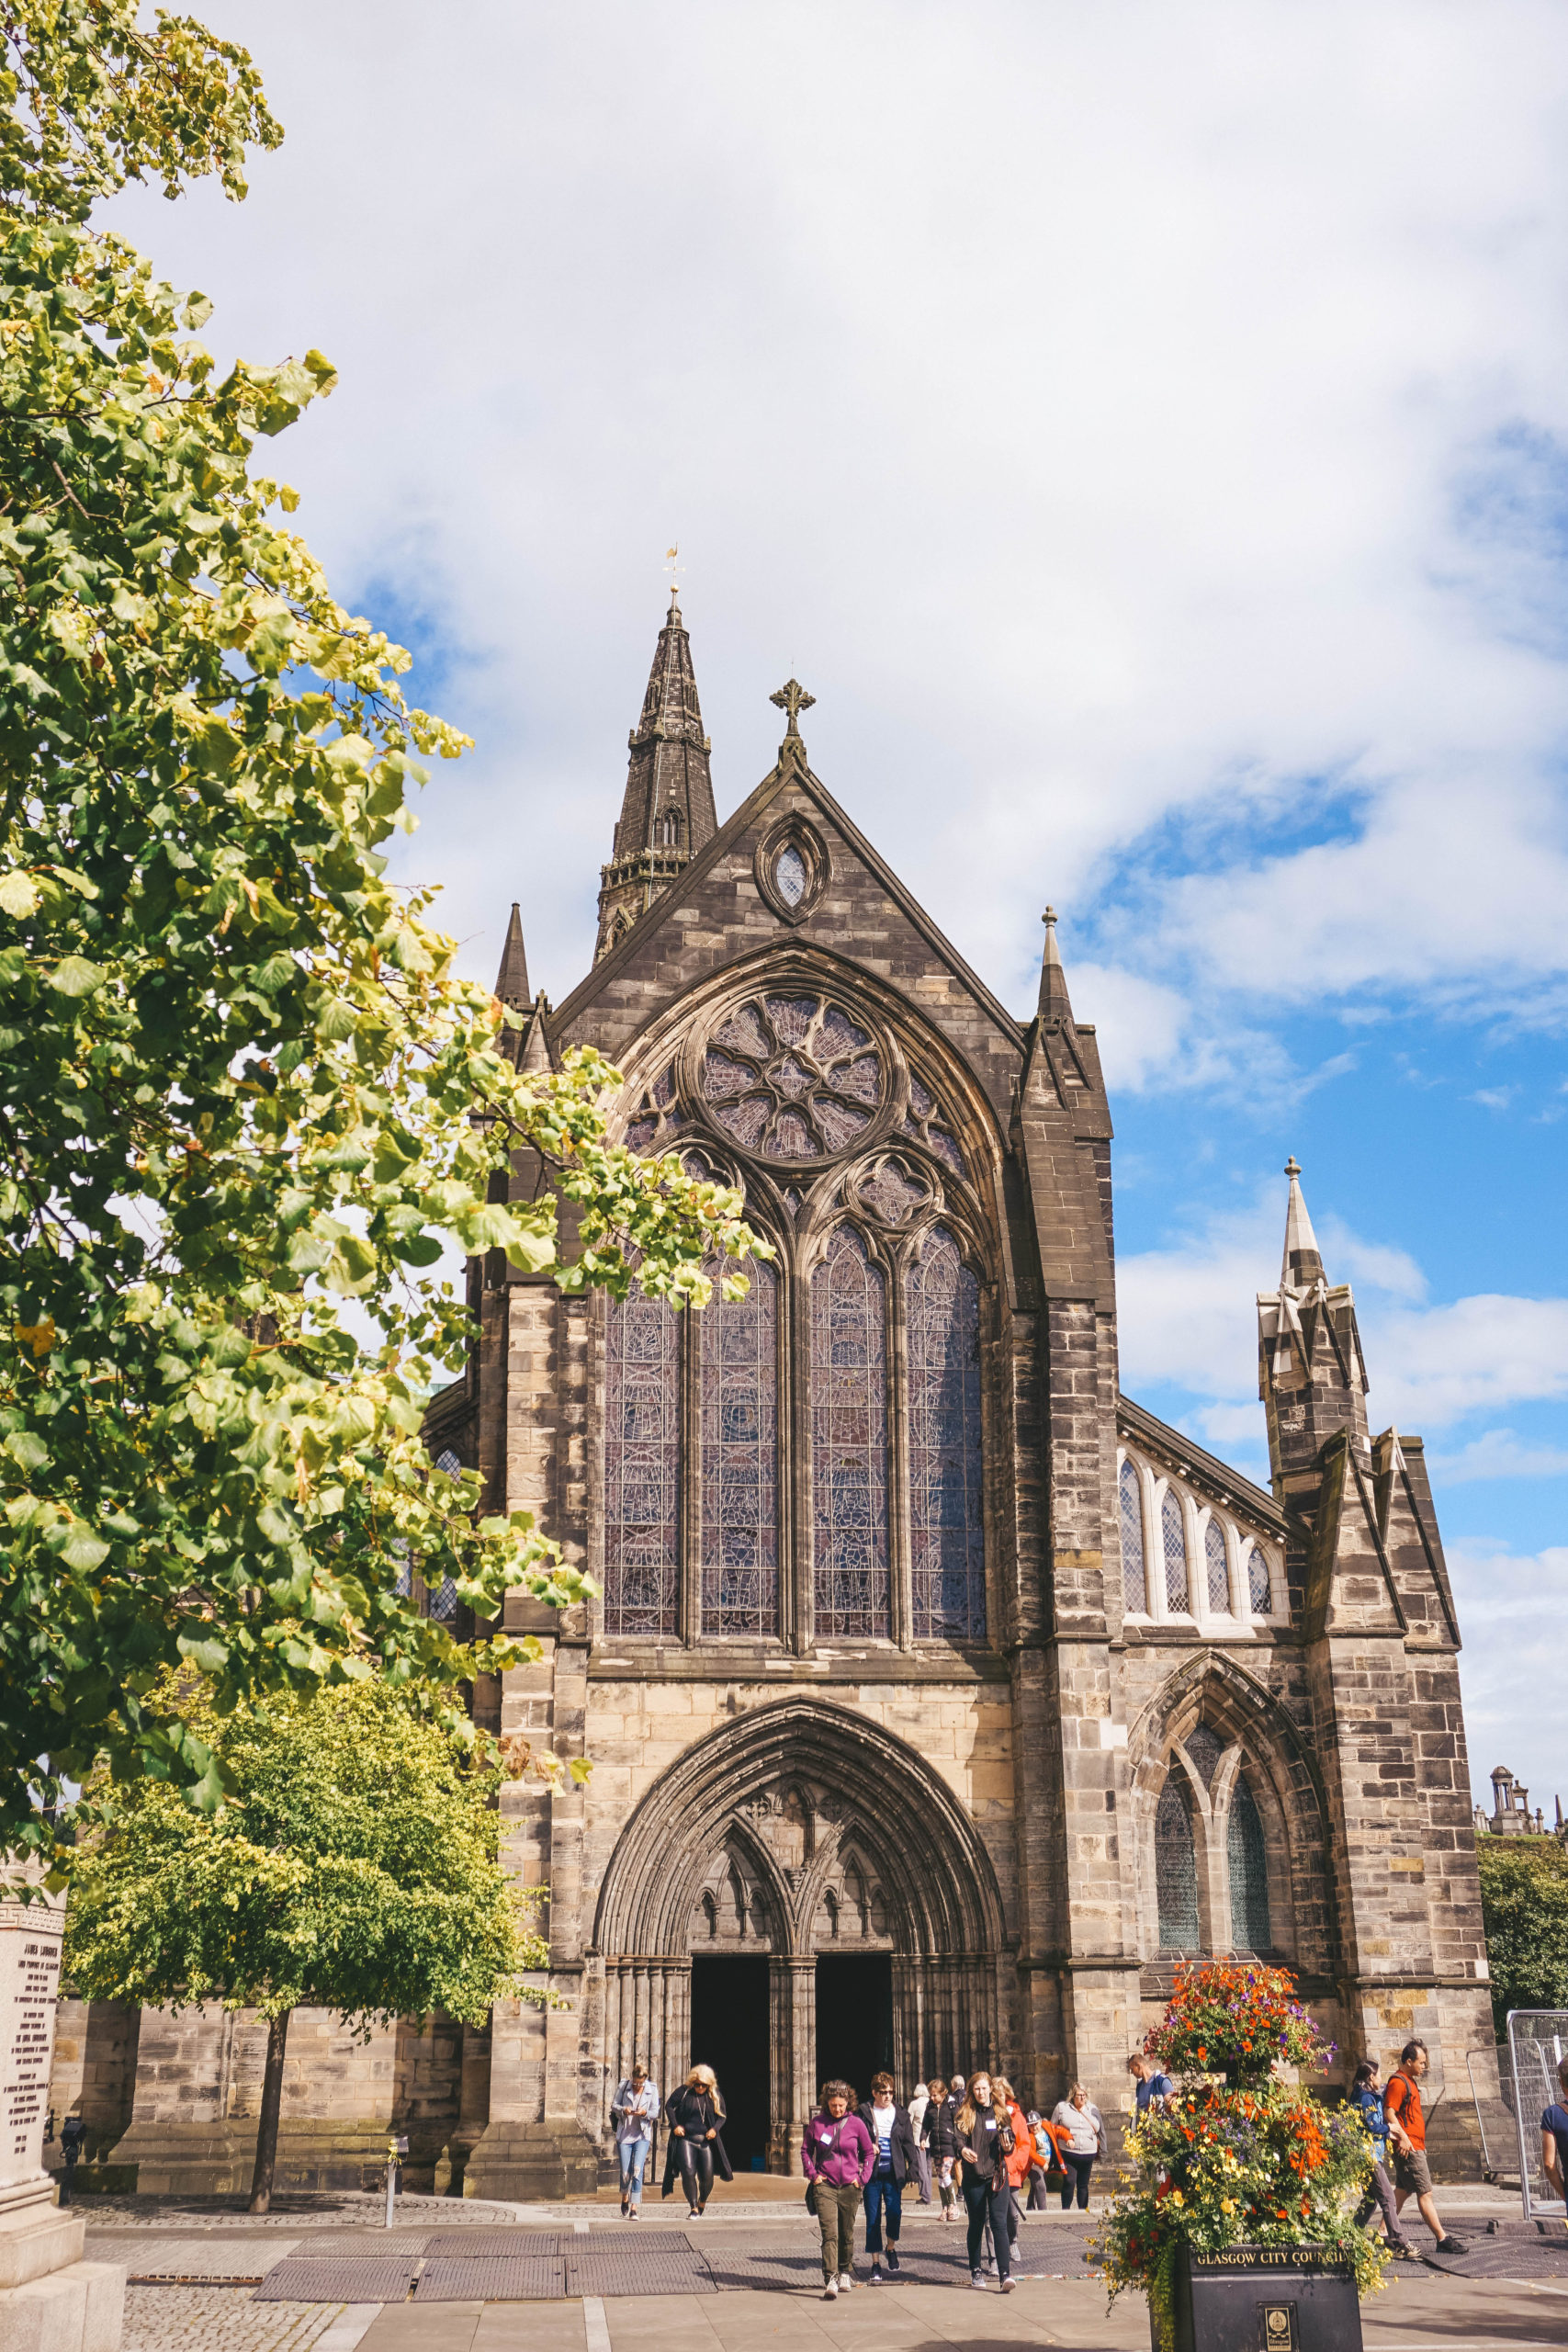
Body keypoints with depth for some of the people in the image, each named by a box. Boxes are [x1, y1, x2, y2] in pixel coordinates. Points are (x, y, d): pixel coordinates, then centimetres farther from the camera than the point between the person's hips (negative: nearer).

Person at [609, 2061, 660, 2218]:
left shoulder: (652, 2089, -1)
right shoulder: (624, 2086, -1)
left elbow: (655, 2112, 2)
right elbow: (614, 2105, 5)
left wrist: (645, 2113, -18)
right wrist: (623, 2110, -16)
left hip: (642, 2135, -1)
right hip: (624, 2134, 1)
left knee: (637, 2169, -15)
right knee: (625, 2172, 1)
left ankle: (635, 2208, -12)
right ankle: (625, 2197, 32)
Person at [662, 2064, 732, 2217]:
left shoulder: (714, 2096, 5)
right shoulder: (684, 2091, -3)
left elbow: (721, 2116, 12)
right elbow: (669, 2105, 5)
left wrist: (715, 2129, -6)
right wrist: (675, 2126, -7)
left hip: (706, 2141, 2)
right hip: (686, 2140, -2)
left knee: (707, 2176, 1)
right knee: (688, 2173, -15)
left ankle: (702, 2203, 30)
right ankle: (694, 2208, -2)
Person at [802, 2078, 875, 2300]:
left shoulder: (856, 2123, 0)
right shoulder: (817, 2123, 0)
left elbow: (869, 2153, 11)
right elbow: (805, 2150, 11)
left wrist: (862, 2177, 2)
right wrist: (812, 2174, 0)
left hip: (849, 2187, 1)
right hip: (824, 2186, -1)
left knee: (846, 2234, 12)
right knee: (829, 2234, -12)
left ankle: (845, 2273, 32)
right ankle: (830, 2281, -16)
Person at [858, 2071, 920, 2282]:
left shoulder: (901, 2114, 9)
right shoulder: (864, 2113, 4)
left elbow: (908, 2143, 10)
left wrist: (914, 2166, -1)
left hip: (894, 2173, 1)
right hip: (872, 2173, -1)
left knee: (894, 2212, -11)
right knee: (873, 2219, 1)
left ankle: (891, 2248, 18)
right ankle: (875, 2264, 13)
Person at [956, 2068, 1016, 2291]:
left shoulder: (1000, 2113, 8)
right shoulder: (964, 2115, 3)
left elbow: (1009, 2143, 11)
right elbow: (958, 2138, -9)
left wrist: (1008, 2147, -12)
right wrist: (962, 2149, -31)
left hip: (997, 2175, 0)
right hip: (973, 2177, 0)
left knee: (999, 2223, -9)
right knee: (976, 2224, 9)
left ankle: (1005, 2275, -14)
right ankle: (975, 2271, 24)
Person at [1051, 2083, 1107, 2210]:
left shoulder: (1092, 2109, 11)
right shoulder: (1062, 2107, 4)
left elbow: (1097, 2128, 5)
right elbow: (1053, 2127, 9)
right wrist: (1066, 2137, 1)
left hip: (1088, 2153, 3)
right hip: (1069, 2153, -3)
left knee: (1083, 2184, 8)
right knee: (1069, 2182, -12)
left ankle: (1083, 2210, 17)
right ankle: (1065, 2210, -2)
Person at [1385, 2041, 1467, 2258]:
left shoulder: (1409, 2081, 18)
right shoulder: (1398, 2082, -14)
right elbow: (1389, 2113, -22)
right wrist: (1402, 2136, -29)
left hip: (1415, 2146, 10)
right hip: (1408, 2147, -10)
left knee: (1402, 2190, 14)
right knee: (1425, 2193, -8)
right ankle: (1442, 2240, -8)